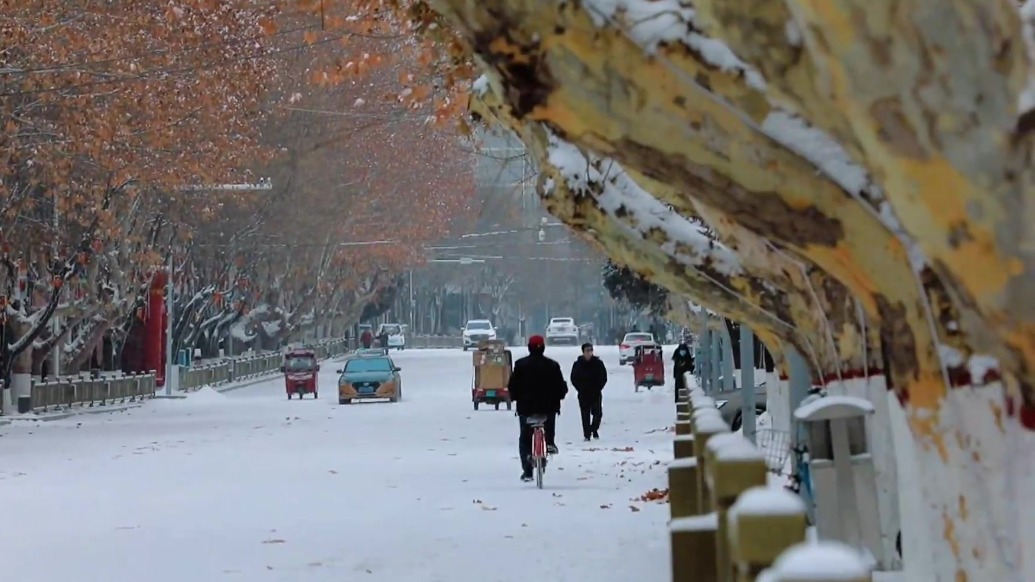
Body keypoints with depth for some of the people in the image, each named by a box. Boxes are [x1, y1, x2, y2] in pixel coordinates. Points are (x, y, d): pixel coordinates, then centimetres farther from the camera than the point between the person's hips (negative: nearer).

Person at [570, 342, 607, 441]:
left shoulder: (598, 363, 1)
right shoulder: (578, 364, 0)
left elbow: (604, 378, 5)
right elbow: (574, 379, 4)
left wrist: (598, 388, -5)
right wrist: (581, 389, -4)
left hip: (596, 393, 0)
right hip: (583, 395, 0)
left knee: (597, 413, -2)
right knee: (585, 415, -1)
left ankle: (594, 429, 23)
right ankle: (587, 435, 3)